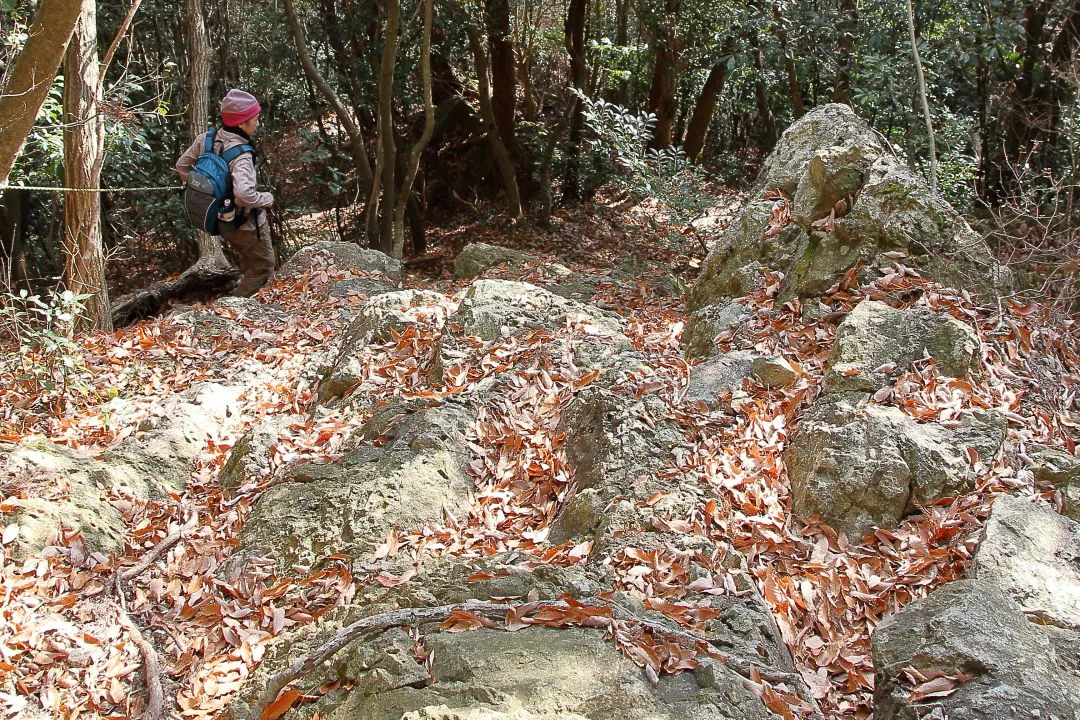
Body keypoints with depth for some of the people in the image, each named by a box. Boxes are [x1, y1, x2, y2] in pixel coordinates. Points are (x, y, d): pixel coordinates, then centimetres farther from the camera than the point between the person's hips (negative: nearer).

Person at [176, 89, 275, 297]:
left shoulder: (206, 139, -10)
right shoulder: (241, 155, -33)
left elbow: (182, 165, 3)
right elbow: (244, 194, -45)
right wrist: (266, 199, -25)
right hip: (246, 223, -8)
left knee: (246, 261, 31)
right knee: (263, 268, 12)